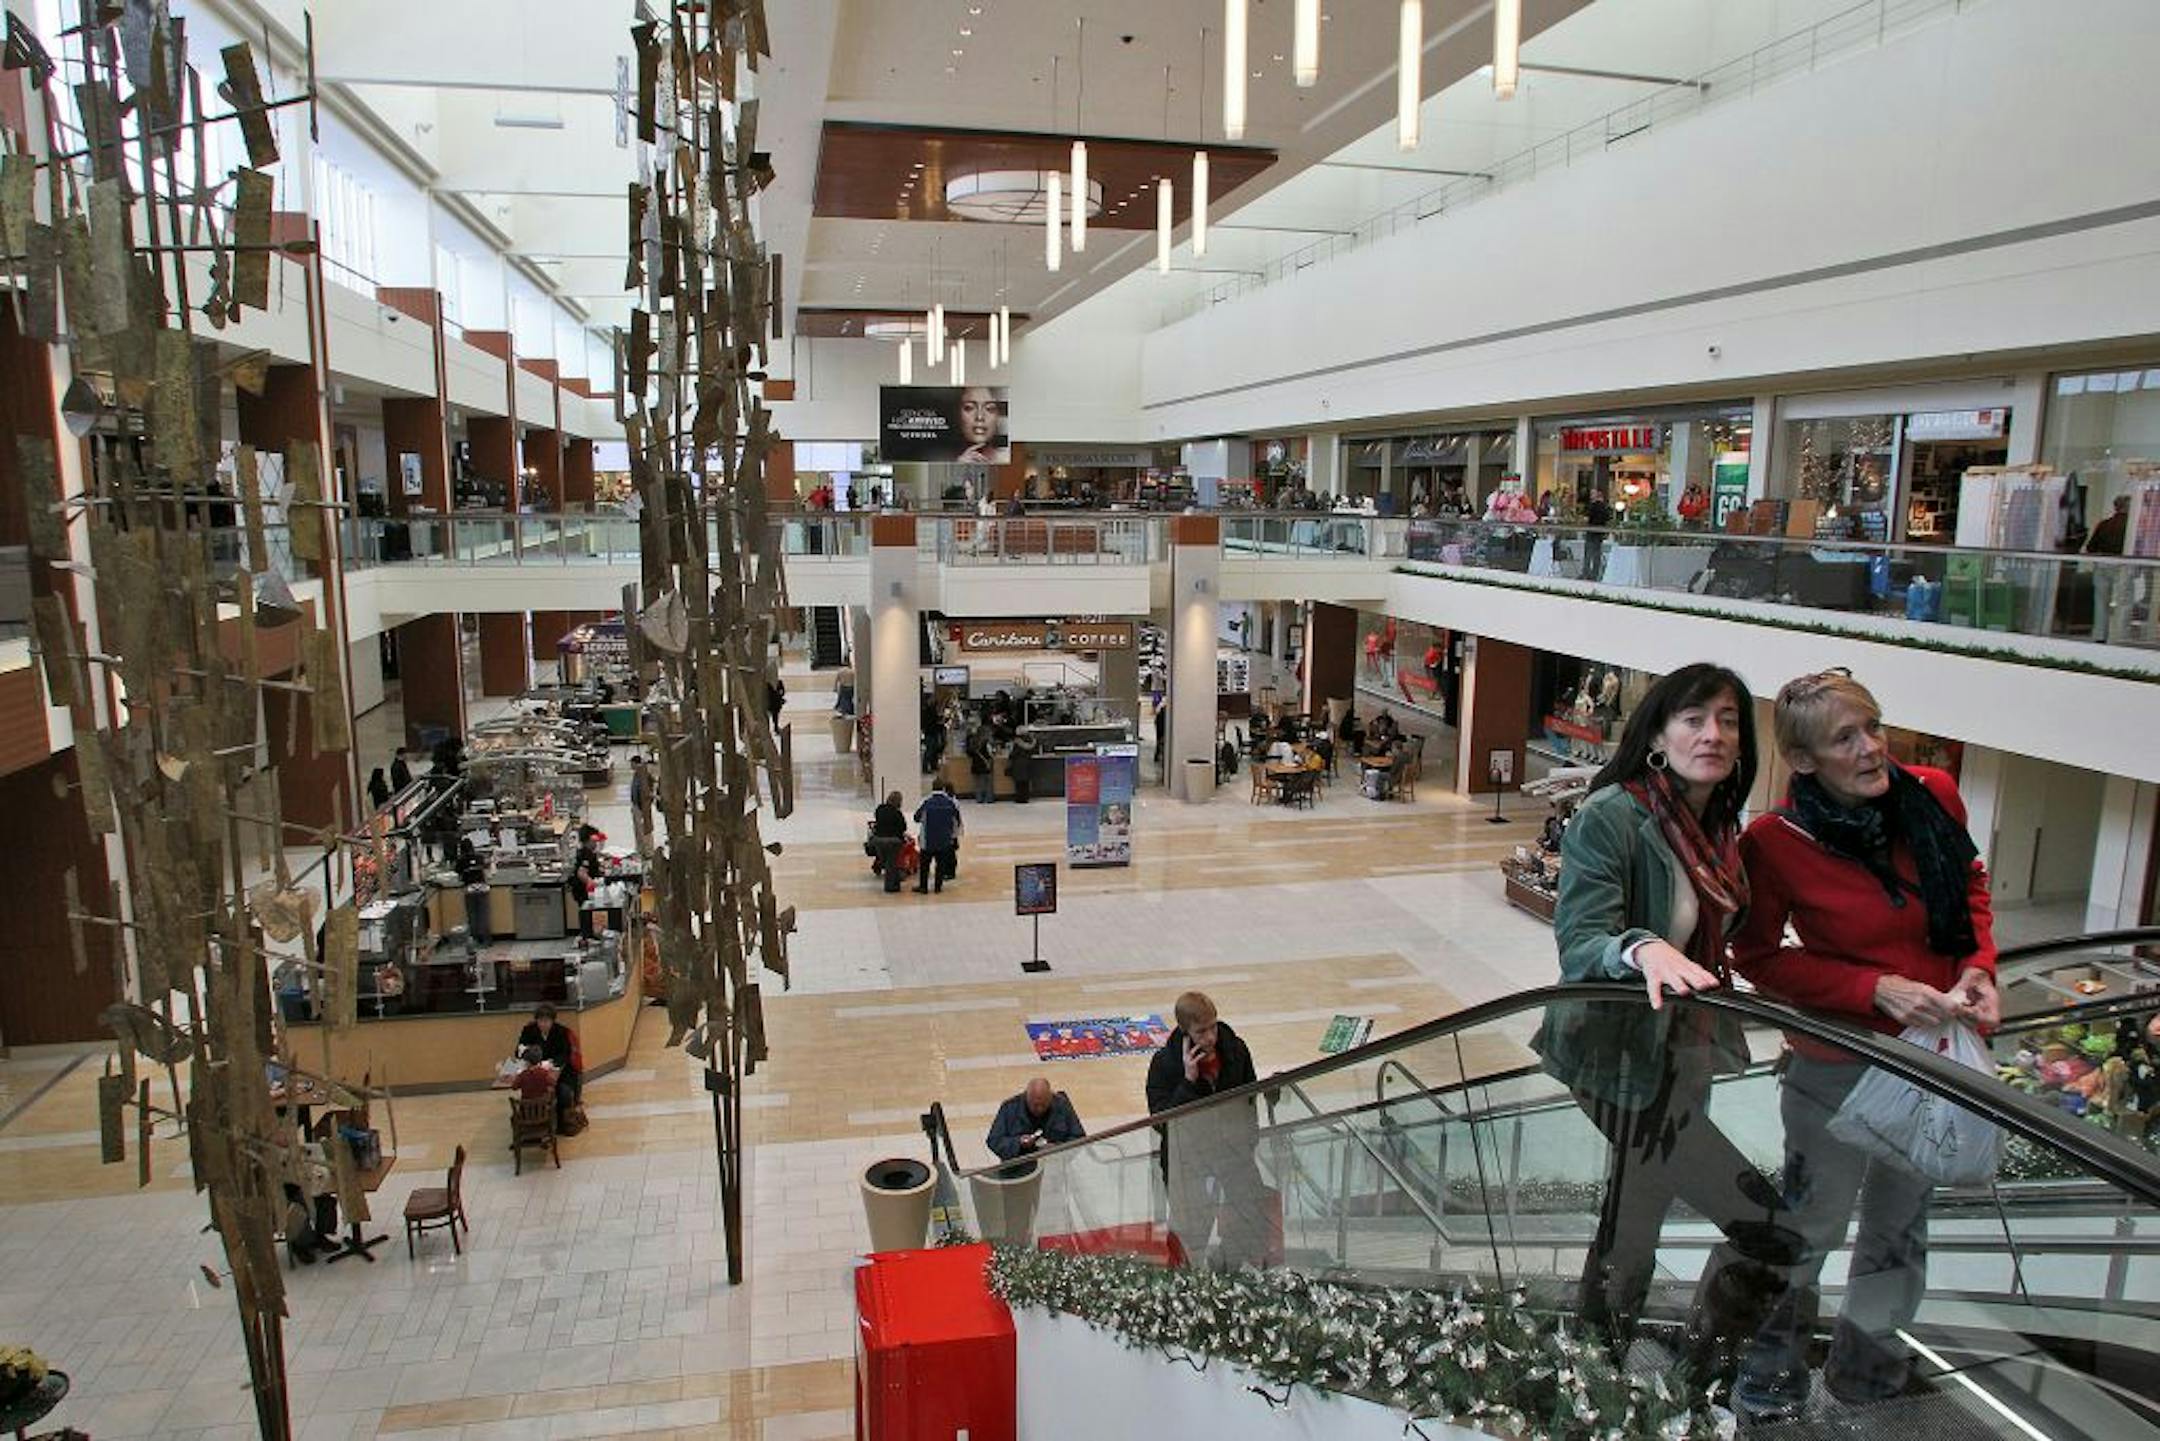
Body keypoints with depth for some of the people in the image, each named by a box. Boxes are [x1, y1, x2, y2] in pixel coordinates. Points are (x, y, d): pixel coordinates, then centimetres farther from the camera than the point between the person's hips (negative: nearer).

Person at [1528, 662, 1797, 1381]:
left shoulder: (1721, 828, 7)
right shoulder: (1610, 817, -18)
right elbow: (1579, 941, -27)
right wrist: (1645, 951, -44)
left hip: (1682, 1064, 8)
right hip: (1623, 1059, -8)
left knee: (1632, 1232, 20)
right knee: (1769, 1227, -6)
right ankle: (1708, 1372, 17)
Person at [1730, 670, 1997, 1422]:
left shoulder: (1932, 794, -11)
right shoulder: (1774, 842, -24)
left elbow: (1971, 884, 8)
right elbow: (1759, 958, -13)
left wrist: (1979, 965, -8)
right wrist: (1875, 988, -22)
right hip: (1838, 1065, -5)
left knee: (1901, 1225, 24)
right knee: (1809, 1227, 12)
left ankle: (1868, 1364, 49)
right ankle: (1770, 1375, 39)